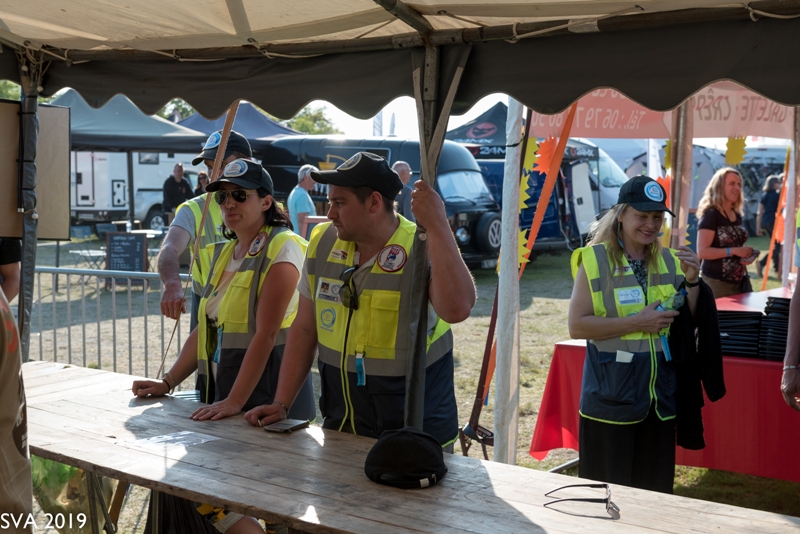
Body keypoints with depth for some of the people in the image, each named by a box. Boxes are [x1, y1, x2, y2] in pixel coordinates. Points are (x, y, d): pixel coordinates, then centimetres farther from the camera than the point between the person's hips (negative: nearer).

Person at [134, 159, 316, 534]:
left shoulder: (281, 247, -12)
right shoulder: (224, 253, 12)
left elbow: (265, 334, -19)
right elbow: (205, 328, 15)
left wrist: (235, 401, -23)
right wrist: (167, 383, 8)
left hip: (266, 395, -8)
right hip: (221, 386, 8)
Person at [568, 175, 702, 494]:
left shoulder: (669, 261, 6)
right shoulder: (595, 260, -8)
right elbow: (577, 326, -14)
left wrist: (691, 281, -6)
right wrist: (638, 322, -19)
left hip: (659, 398, 5)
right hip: (612, 398, -5)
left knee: (656, 491, 14)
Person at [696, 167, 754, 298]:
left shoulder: (737, 215, 12)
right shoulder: (710, 214, -11)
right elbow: (702, 252, -19)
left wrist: (746, 255, 7)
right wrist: (733, 251, -23)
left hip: (739, 281, 8)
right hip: (716, 282, -7)